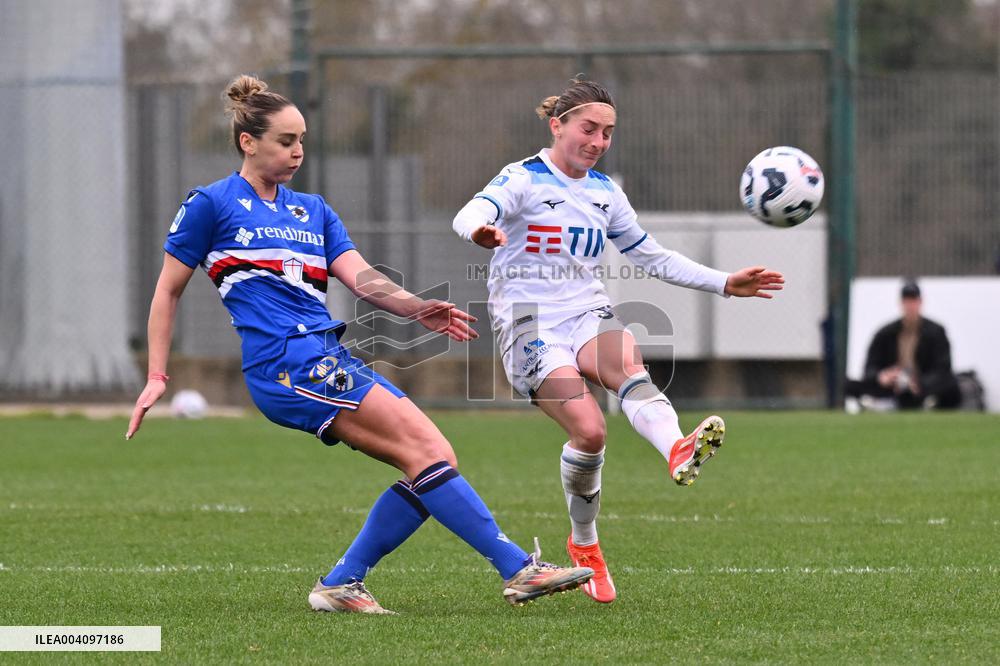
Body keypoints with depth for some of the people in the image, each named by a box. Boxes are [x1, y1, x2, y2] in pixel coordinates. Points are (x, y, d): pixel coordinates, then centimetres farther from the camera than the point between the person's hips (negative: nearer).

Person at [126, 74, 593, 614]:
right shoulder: (211, 204, 5)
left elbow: (359, 277, 8)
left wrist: (418, 308, -10)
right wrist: (156, 377, 4)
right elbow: (168, 291, 9)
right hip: (285, 362, -8)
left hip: (331, 361, 8)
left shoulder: (313, 210, 22)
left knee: (435, 458, -7)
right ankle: (518, 568, -21)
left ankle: (340, 585, -1)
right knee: (423, 449, -18)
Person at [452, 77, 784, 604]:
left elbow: (653, 257, 24)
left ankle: (679, 452, -61)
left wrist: (724, 283, 16)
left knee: (627, 363, -33)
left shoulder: (605, 193, 14)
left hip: (587, 314, 4)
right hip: (530, 322, -4)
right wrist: (480, 232, -50)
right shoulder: (523, 180, -4)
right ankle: (584, 545, 1)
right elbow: (470, 214, -24)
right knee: (588, 429, -23)